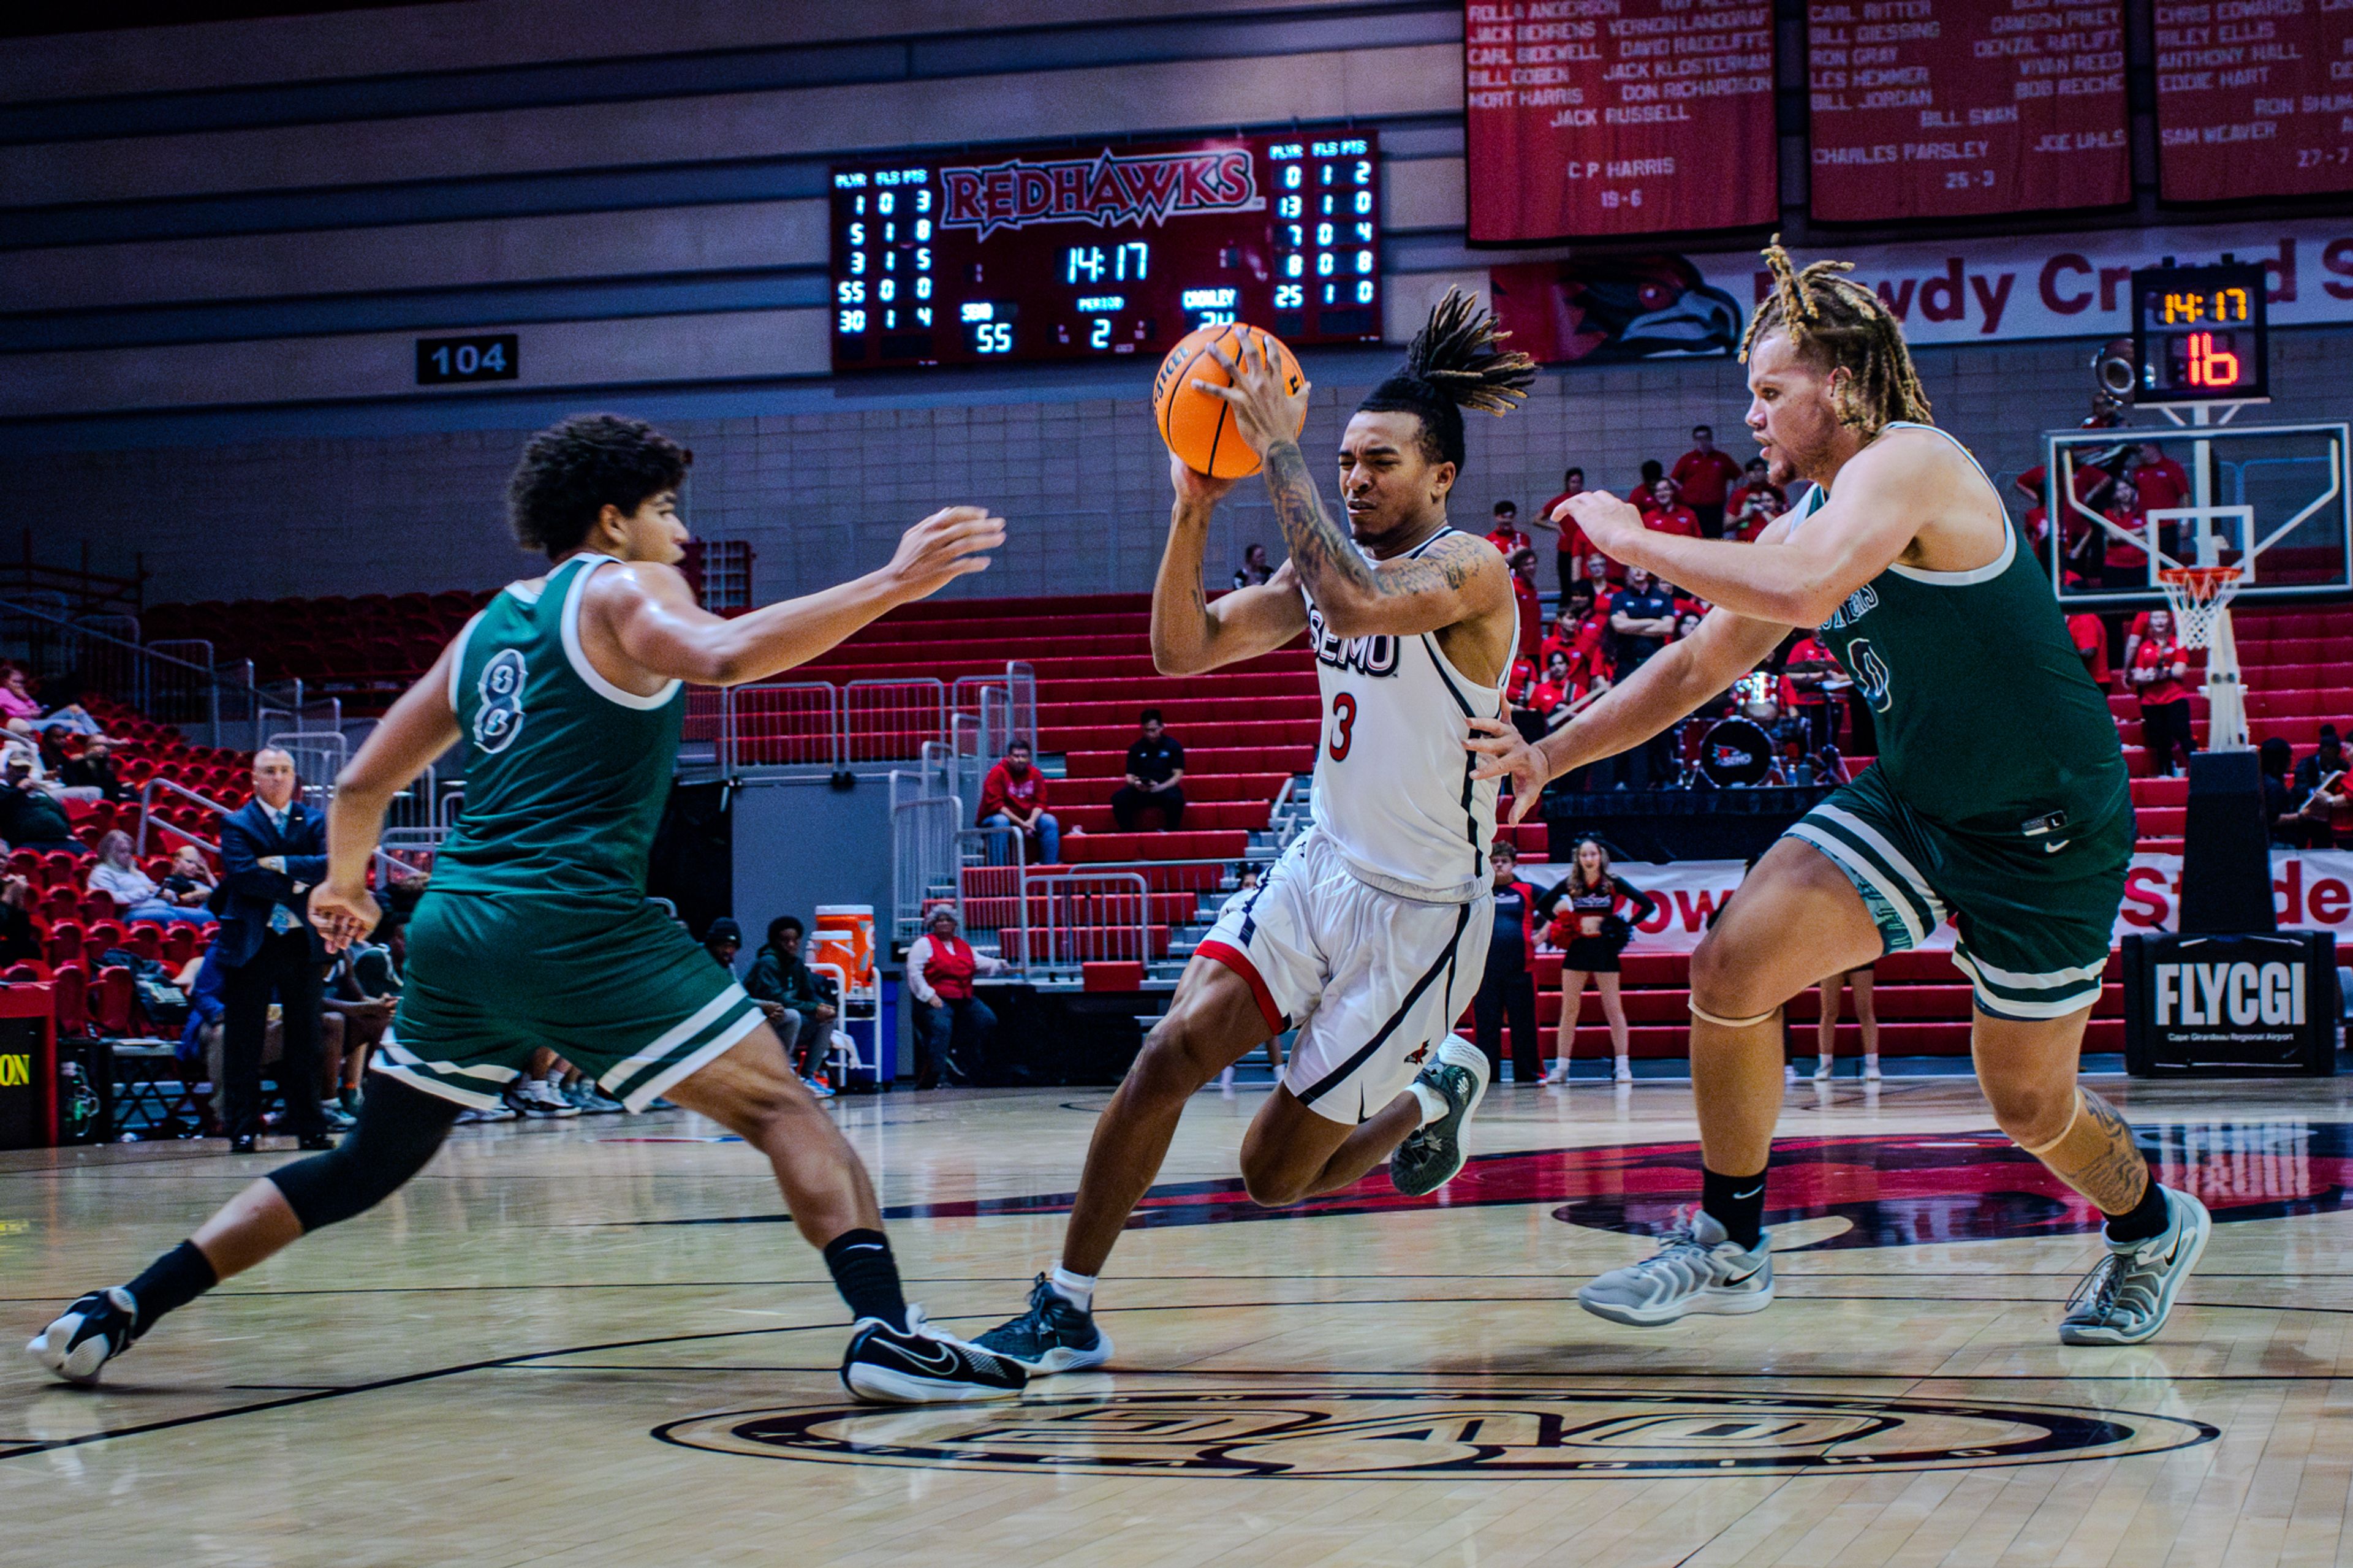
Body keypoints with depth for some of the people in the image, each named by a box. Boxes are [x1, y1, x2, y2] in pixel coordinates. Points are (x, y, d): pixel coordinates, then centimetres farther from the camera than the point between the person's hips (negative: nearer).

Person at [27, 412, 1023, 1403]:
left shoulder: (489, 625, 22)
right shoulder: (622, 589, 2)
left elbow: (363, 784, 26)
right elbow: (723, 657, -21)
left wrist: (344, 884, 45)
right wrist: (890, 586, -23)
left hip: (456, 924, 7)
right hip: (577, 926, -7)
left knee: (366, 1165, 21)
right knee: (783, 1109, -6)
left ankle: (117, 1312, 19)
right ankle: (886, 1331, -24)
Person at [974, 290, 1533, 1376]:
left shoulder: (1468, 569, -17)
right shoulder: (1325, 567, 6)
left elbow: (1358, 605, -39)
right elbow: (1184, 651, -1)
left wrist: (1279, 452, -34)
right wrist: (1194, 506, -14)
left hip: (1422, 911, -6)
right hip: (1320, 869, 6)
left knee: (1276, 1174, -1)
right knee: (1172, 1050, -17)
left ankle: (1438, 1092, 30)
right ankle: (1066, 1309, -7)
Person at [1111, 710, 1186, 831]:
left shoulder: (1173, 745, 5)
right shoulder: (1136, 747, 11)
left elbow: (1178, 775, -1)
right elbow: (1129, 776, 10)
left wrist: (1161, 787, -20)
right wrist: (1135, 783, -16)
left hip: (1166, 788, -2)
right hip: (1140, 790, 2)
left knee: (1175, 798, -38)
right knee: (1118, 798, -29)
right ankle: (1128, 834, -15)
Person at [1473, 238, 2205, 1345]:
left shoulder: (1907, 464, -22)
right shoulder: (1812, 521, 5)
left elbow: (1803, 592, -40)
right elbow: (1700, 662, 14)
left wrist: (1631, 538, -30)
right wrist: (1552, 755, 8)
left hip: (2044, 829, -8)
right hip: (1912, 800, 8)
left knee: (2030, 1105, 5)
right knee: (1731, 969, -9)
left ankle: (2152, 1230, 38)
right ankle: (1730, 1250, 5)